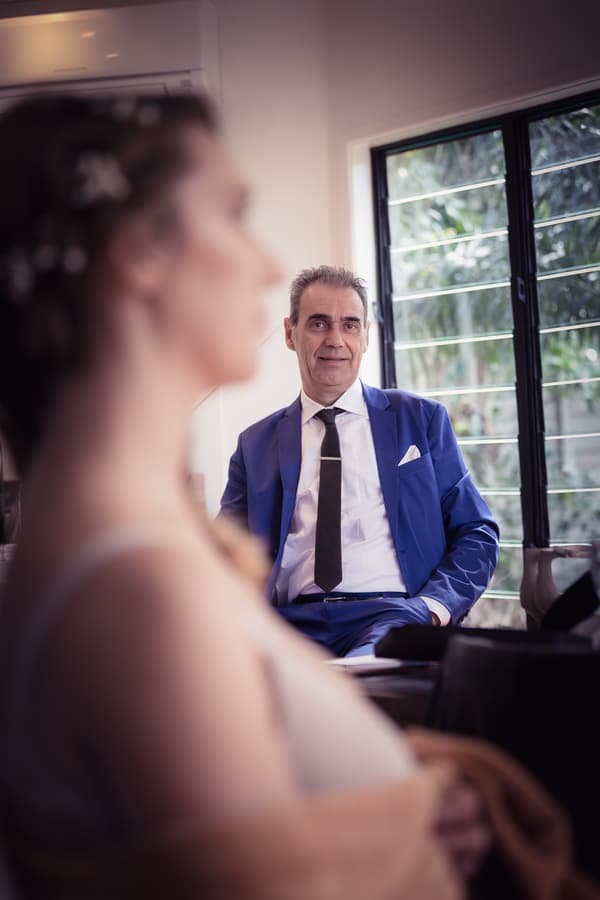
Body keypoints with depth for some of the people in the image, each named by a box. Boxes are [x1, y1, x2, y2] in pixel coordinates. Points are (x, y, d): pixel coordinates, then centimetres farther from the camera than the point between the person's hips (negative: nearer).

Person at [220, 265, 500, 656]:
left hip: (395, 613, -2)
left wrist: (434, 606, -7)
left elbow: (477, 533, 12)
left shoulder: (422, 419, 14)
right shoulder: (256, 445, 18)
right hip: (293, 621, 2)